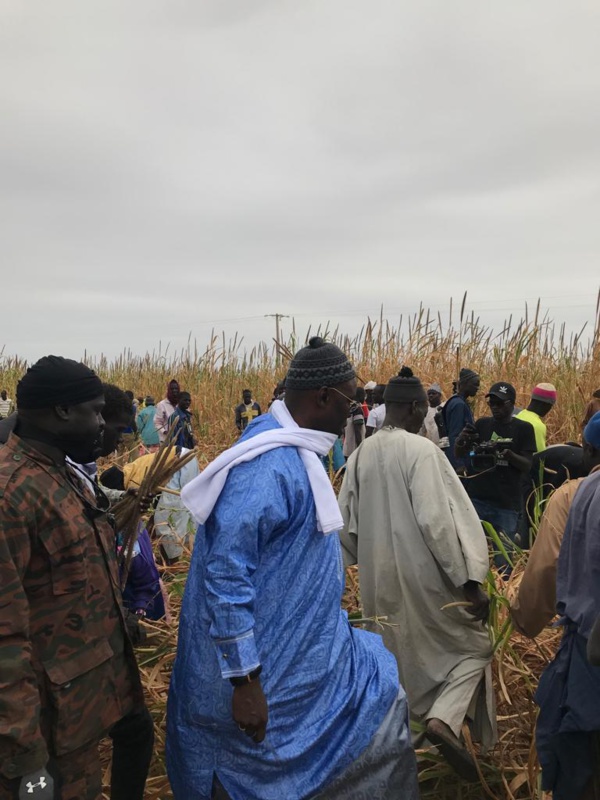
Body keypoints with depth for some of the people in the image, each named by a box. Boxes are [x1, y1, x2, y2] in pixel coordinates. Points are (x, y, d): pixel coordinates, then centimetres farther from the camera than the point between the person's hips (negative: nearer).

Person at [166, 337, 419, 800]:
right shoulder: (267, 467, -27)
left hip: (296, 648, 9)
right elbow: (225, 574, -29)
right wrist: (243, 680, -24)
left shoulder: (294, 453, 4)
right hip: (273, 671, -9)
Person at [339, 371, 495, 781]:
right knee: (472, 647, 13)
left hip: (379, 581, 6)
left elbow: (347, 521, 8)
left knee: (398, 659, 20)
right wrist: (469, 581, -16)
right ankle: (444, 718, -7)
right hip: (426, 578, -6)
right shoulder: (422, 450, -18)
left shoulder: (361, 454, 2)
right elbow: (436, 521, -23)